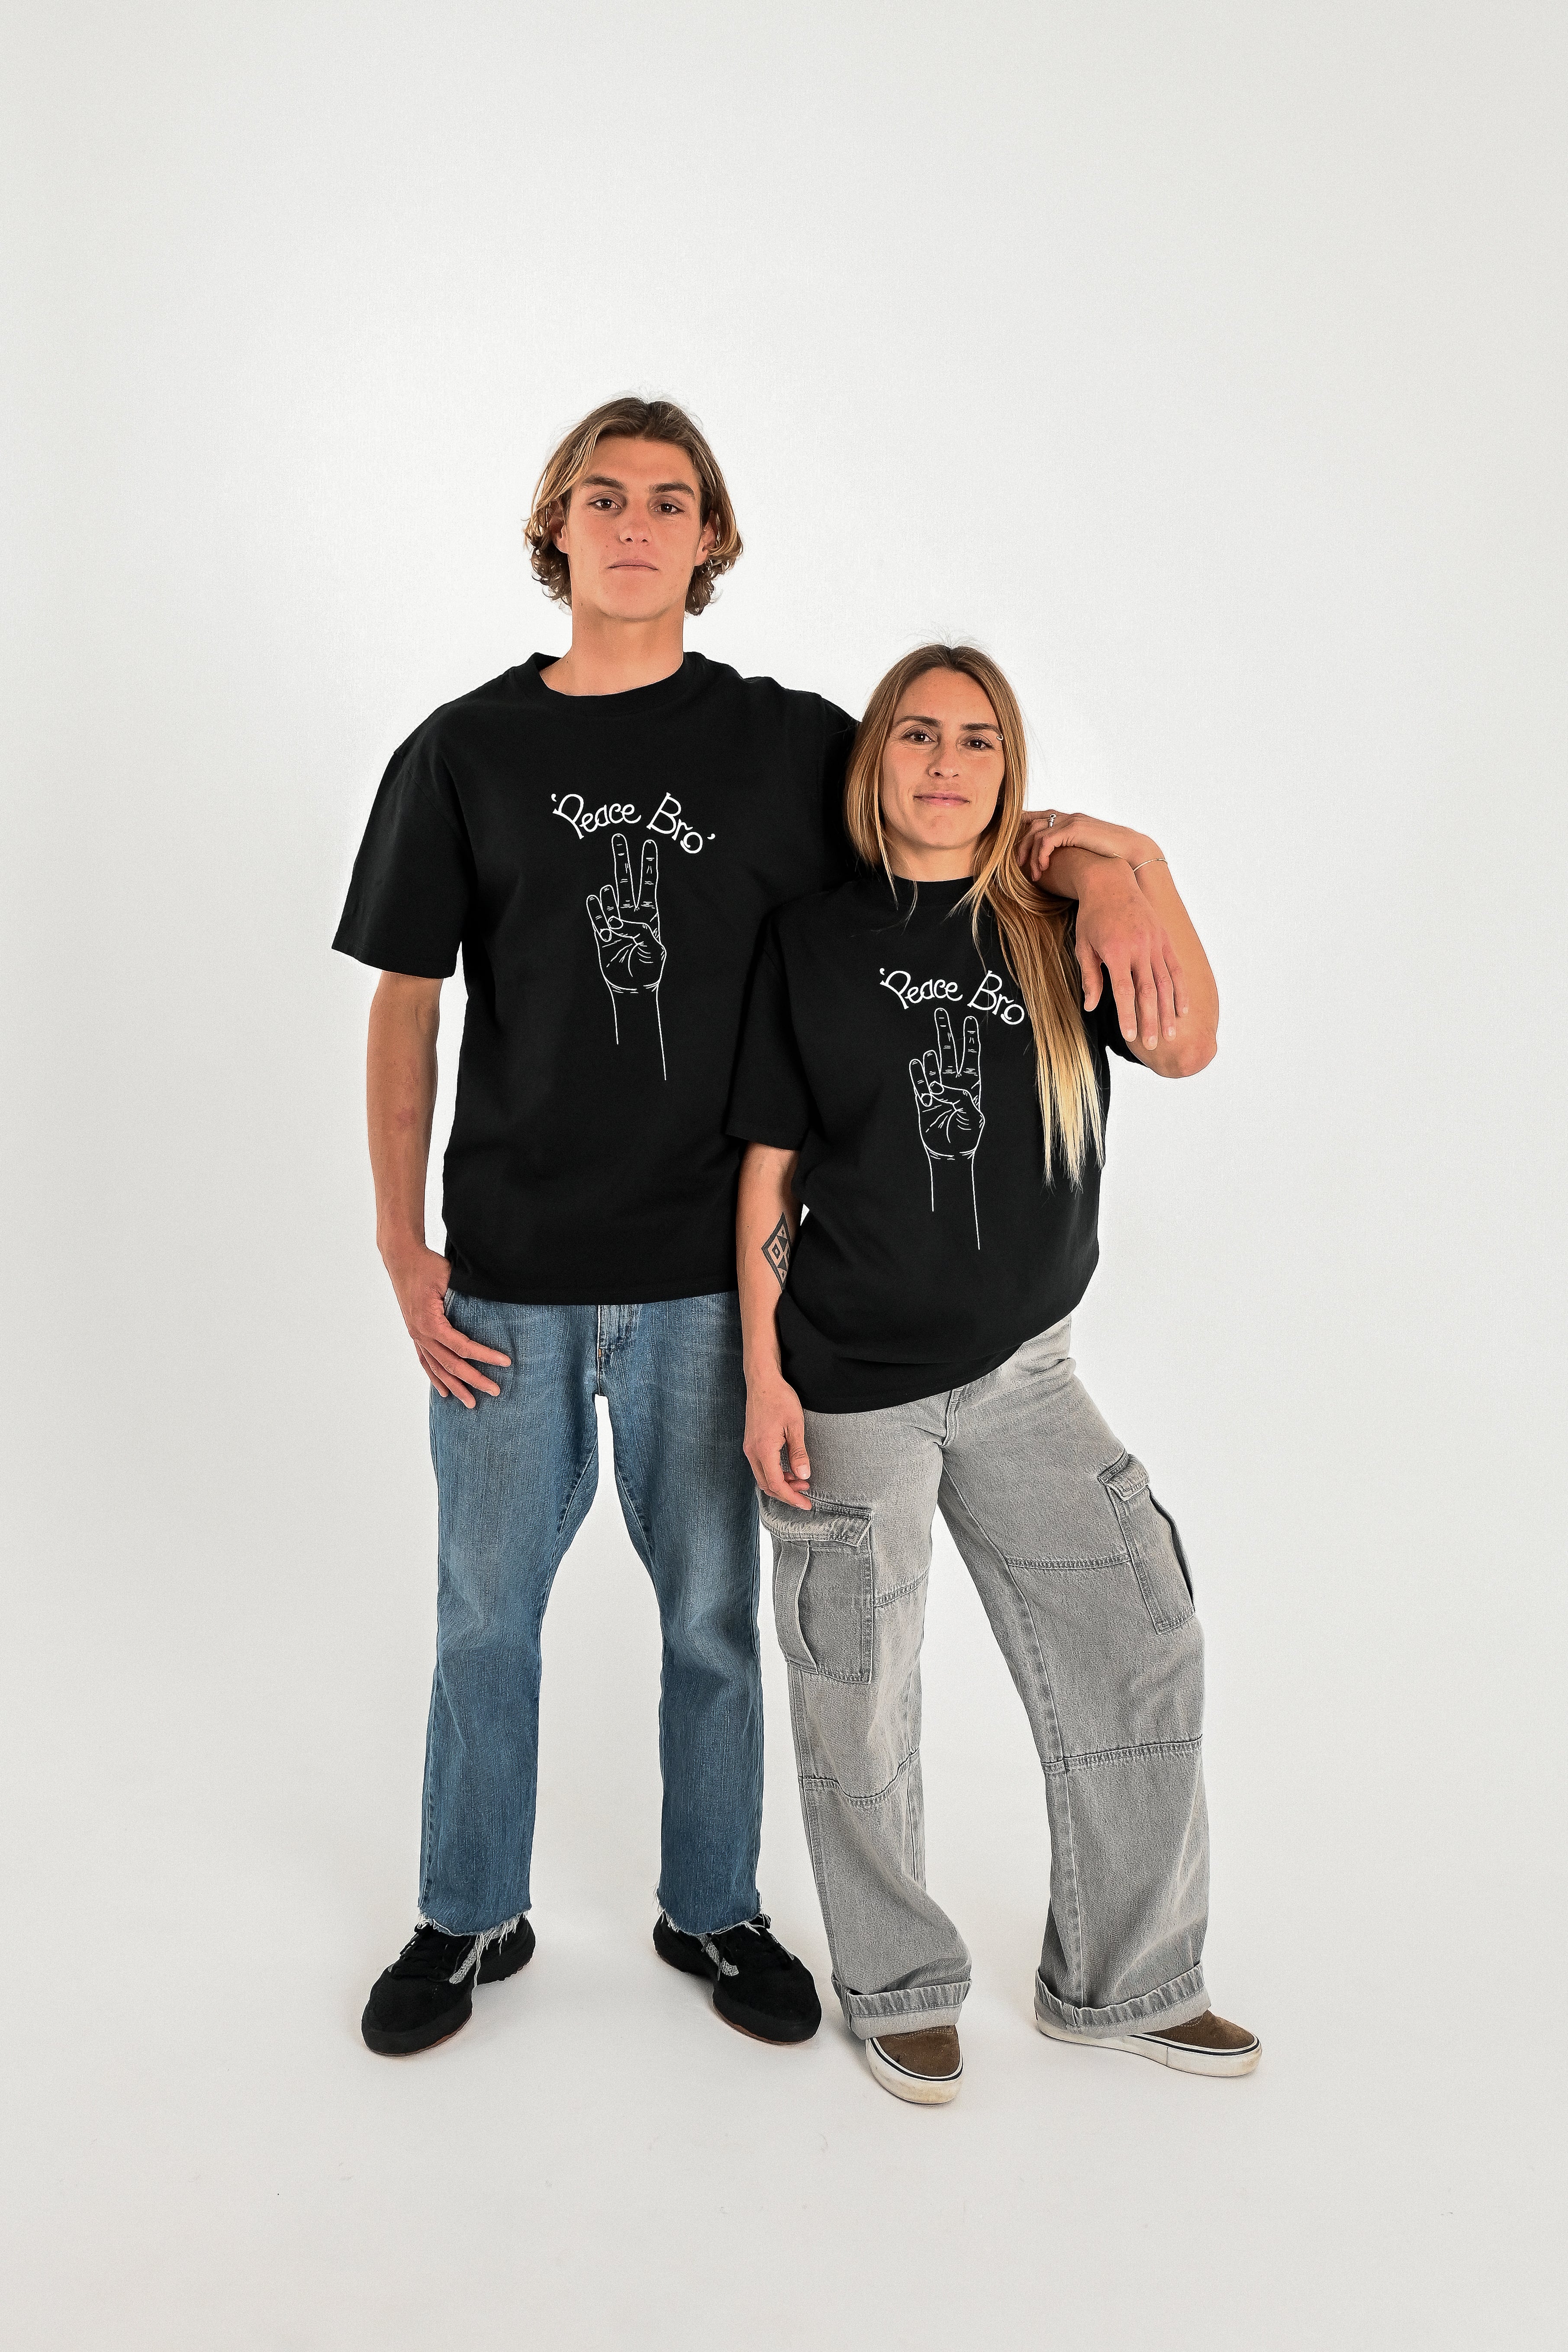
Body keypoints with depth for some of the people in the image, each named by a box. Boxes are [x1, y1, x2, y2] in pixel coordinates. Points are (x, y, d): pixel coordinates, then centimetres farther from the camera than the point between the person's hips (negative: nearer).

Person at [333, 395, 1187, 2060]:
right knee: (486, 1609, 12)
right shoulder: (462, 754, 2)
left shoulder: (785, 743, 2)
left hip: (701, 1274, 0)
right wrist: (399, 1244, -1)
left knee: (710, 1611, 13)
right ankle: (470, 1918, 34)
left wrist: (1101, 874, -11)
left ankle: (710, 1907, 35)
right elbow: (405, 1005, 4)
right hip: (505, 1277, 0)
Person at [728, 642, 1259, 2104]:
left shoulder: (1055, 930, 5)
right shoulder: (812, 939, 0)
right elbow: (769, 1168, -2)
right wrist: (763, 1373, -6)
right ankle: (898, 1987, 30)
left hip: (1017, 1374, 3)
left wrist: (1146, 868, -12)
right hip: (849, 1380, -3)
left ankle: (1118, 1981, 26)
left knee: (1139, 1654, 5)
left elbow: (1184, 1046, -12)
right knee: (859, 1701, 7)